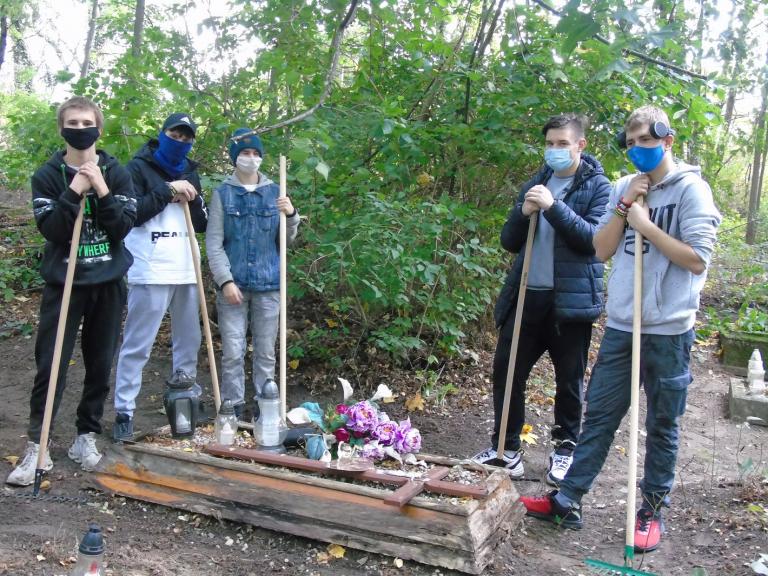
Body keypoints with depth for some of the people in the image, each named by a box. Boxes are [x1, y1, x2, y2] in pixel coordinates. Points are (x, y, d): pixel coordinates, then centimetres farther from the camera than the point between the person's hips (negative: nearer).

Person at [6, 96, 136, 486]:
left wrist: (102, 190, -17)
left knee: (100, 365, 7)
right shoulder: (47, 175, 0)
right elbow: (50, 230, -11)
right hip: (63, 282, -1)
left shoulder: (117, 173, 3)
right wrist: (75, 191, -19)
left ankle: (86, 436, 22)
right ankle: (37, 447, 6)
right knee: (51, 365, -2)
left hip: (108, 283, 2)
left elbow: (122, 228, -7)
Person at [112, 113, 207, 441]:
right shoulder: (139, 167, -1)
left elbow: (202, 225, 12)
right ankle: (124, 412, 4)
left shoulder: (190, 173, 16)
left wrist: (192, 199, -6)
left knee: (189, 339, 16)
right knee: (137, 344, -3)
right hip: (151, 272, -6)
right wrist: (168, 190, -16)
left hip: (186, 271, 6)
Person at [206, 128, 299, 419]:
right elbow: (214, 242, -2)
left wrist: (291, 215, -9)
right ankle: (233, 407, 14)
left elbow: (287, 239, 10)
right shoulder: (222, 193, 2)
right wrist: (225, 280, -11)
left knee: (266, 351, 9)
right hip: (233, 284, -2)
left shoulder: (274, 192, 7)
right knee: (232, 352, 1)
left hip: (268, 284, 2)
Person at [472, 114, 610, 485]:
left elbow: (594, 239, -15)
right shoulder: (535, 184, 14)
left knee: (569, 380, 9)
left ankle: (565, 450, 26)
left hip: (571, 301, -4)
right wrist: (524, 213, -9)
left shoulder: (598, 187, -1)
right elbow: (509, 242, 10)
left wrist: (553, 207, -22)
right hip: (526, 295, 5)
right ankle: (507, 449, 17)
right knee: (505, 372, 4)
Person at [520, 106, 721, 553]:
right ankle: (568, 500, 17)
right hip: (621, 326, 4)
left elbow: (698, 259, -13)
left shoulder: (691, 188, -6)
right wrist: (625, 207, -6)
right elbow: (602, 251, 4)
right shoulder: (625, 188, 9)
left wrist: (646, 225, -13)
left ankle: (653, 510, 25)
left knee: (663, 425, 10)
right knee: (599, 415, 9)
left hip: (668, 330, -4)